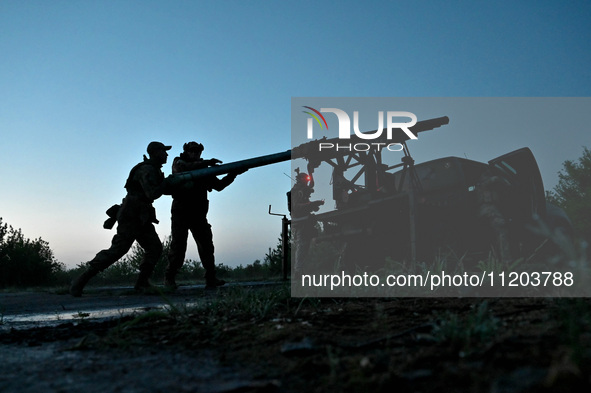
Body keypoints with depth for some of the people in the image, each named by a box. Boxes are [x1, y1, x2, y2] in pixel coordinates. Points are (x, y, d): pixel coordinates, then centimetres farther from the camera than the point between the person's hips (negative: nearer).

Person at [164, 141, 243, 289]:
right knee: (178, 246, -4)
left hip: (198, 214, 4)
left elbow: (219, 185, 12)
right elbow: (185, 168, -20)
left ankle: (211, 279, -5)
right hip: (181, 212, -4)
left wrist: (233, 174, -1)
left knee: (206, 245, -5)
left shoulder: (204, 170, 16)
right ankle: (169, 277, 10)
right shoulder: (178, 162, 4)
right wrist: (206, 162, -29)